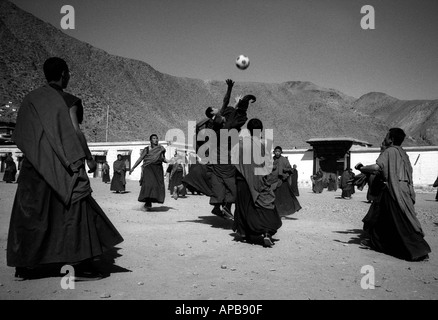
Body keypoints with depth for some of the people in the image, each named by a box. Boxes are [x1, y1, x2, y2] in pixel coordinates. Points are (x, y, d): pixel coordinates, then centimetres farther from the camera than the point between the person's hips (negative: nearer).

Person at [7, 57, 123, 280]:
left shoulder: (30, 99, 9)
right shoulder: (68, 100, -5)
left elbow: (20, 136, 9)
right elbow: (76, 132, -11)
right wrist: (89, 158, -2)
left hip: (35, 165, 5)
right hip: (62, 166, -5)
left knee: (31, 214, 12)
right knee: (75, 210, 1)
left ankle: (26, 266, 17)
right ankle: (81, 266, 0)